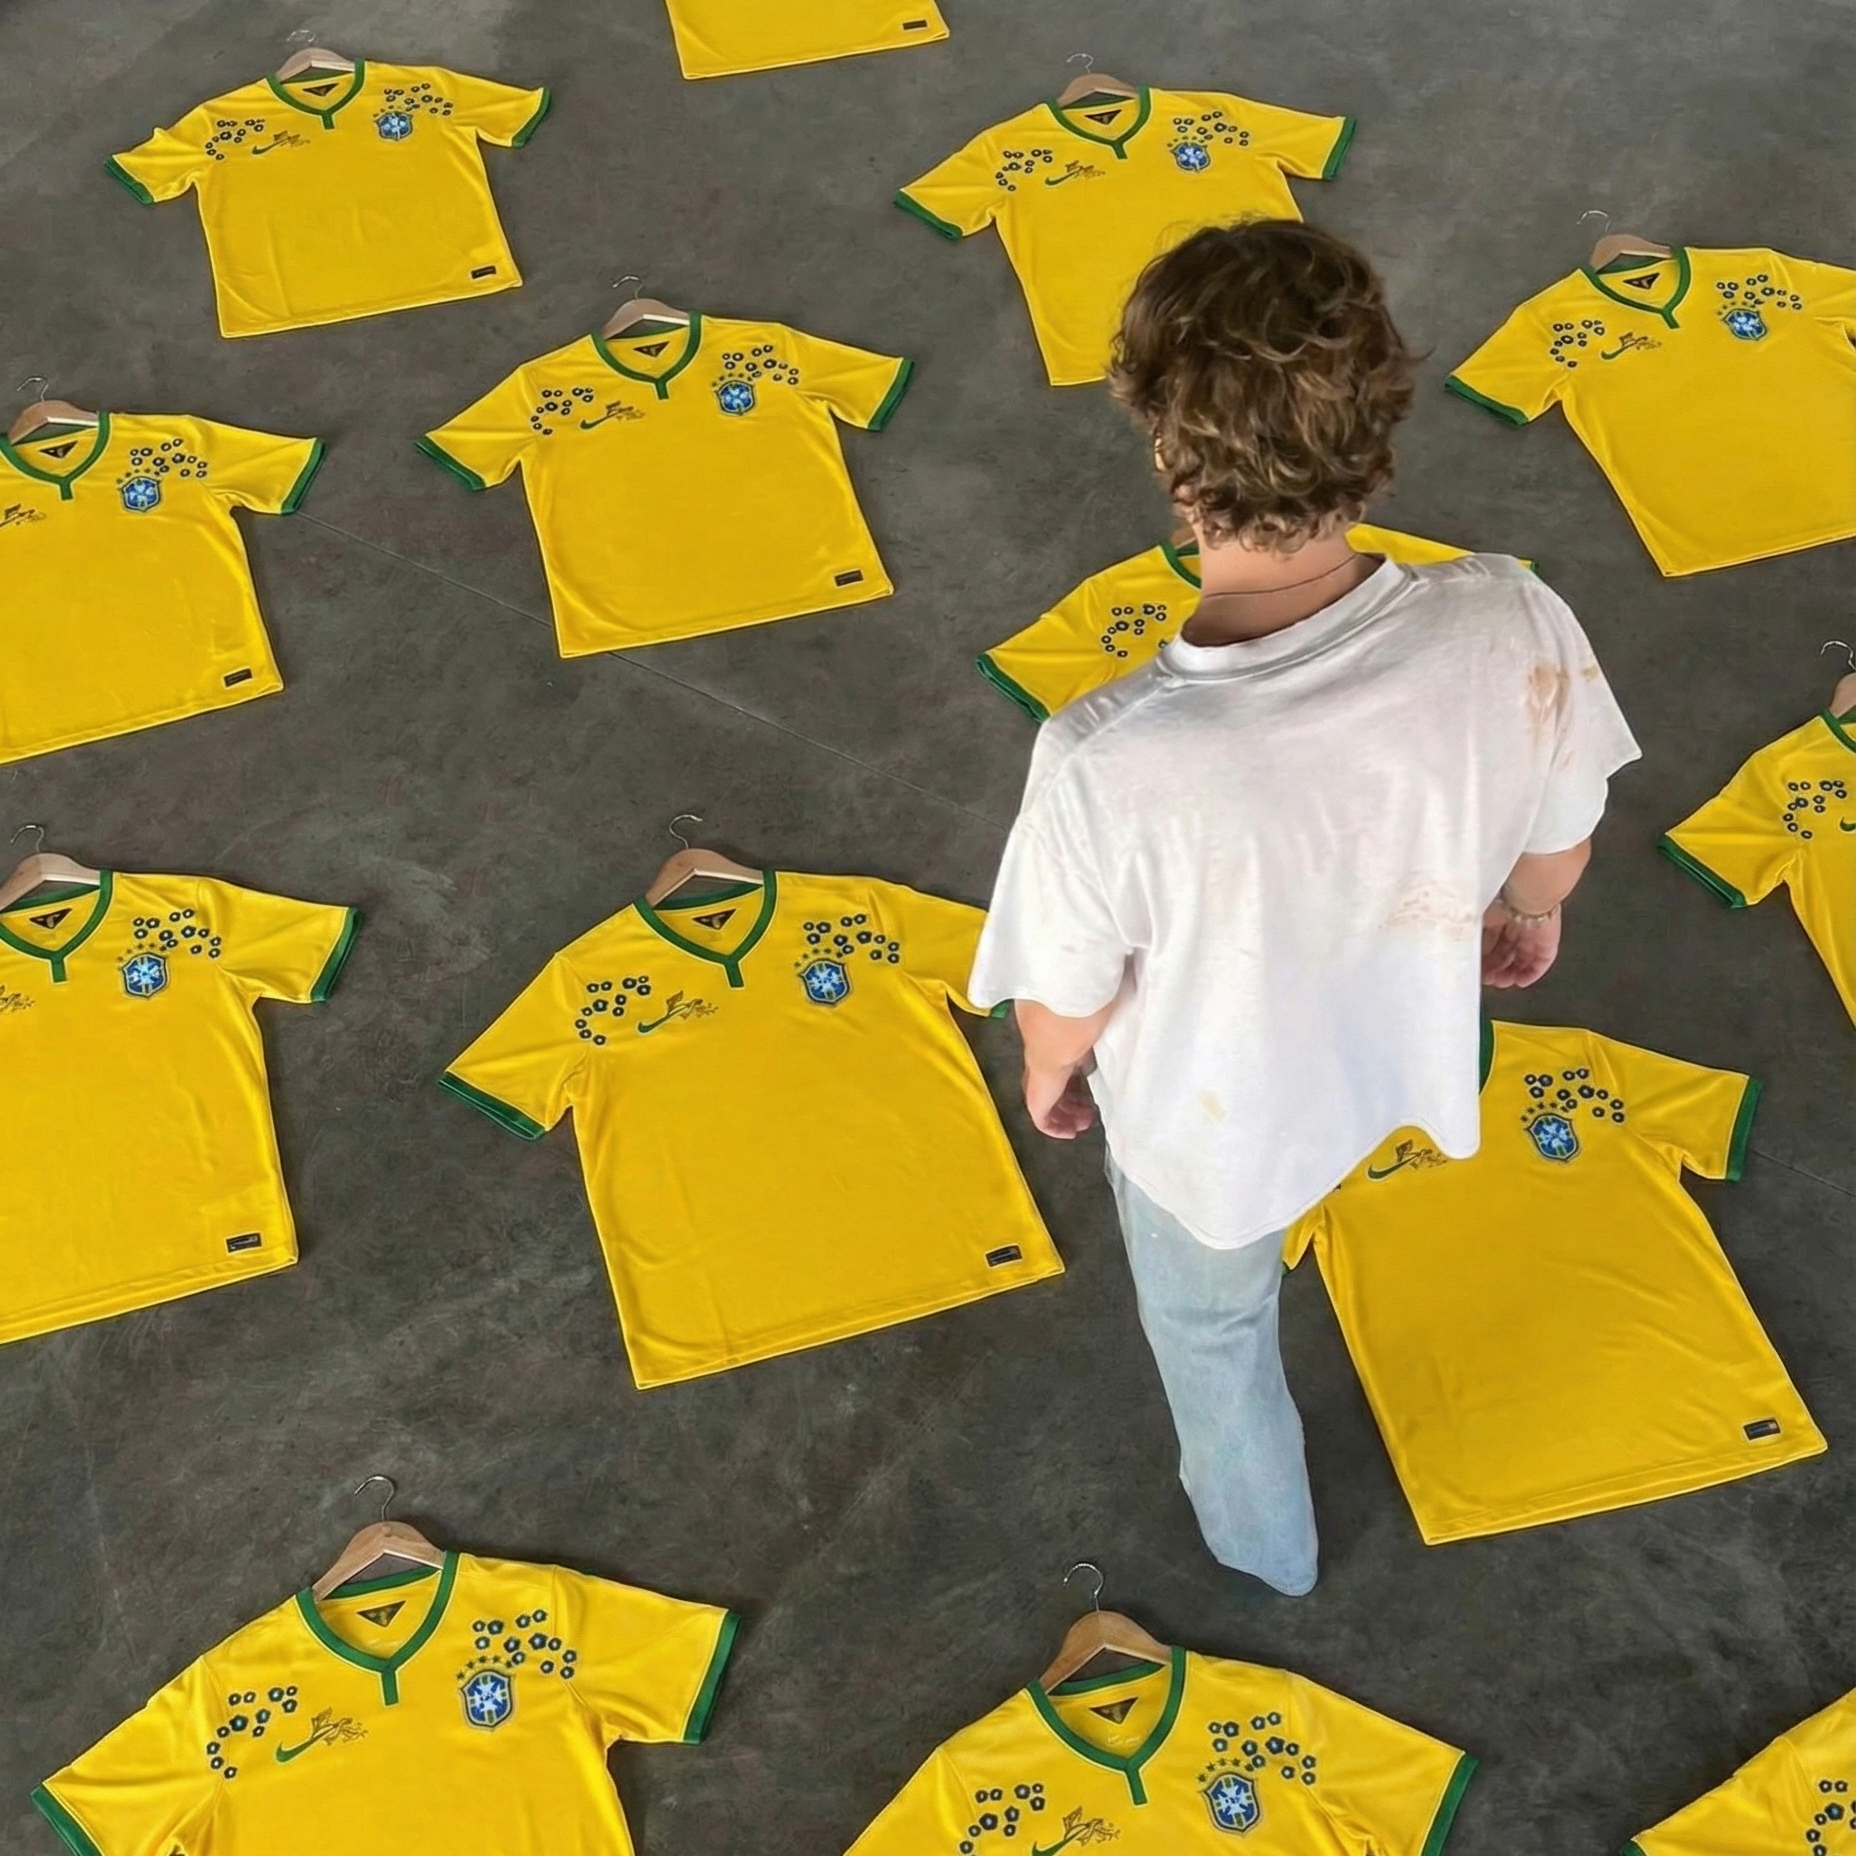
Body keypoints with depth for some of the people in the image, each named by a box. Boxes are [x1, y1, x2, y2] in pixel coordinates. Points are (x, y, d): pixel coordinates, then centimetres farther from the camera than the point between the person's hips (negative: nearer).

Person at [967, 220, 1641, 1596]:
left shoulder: (1113, 768, -44)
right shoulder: (1516, 630, -34)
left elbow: (1066, 1000, -23)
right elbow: (1558, 839, -11)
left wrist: (1049, 1077, 2)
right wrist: (1529, 914, 13)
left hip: (1211, 1123, -3)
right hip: (1399, 1057, 3)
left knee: (1214, 1333, 32)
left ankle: (1264, 1542, 62)